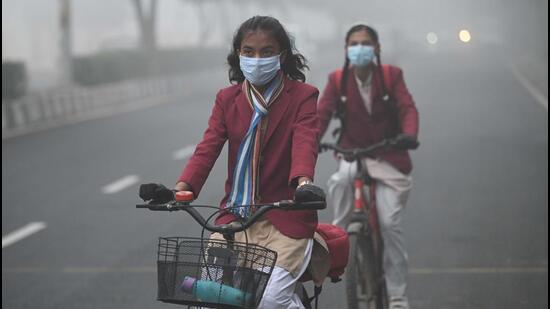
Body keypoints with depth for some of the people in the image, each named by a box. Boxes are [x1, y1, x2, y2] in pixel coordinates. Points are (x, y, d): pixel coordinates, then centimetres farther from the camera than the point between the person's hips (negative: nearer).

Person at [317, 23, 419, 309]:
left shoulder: (391, 76, -4)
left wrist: (409, 134, -36)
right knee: (342, 178, -38)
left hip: (388, 156, -1)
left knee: (390, 222, -7)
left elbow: (407, 108, -14)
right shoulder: (337, 80, -1)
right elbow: (322, 113, -9)